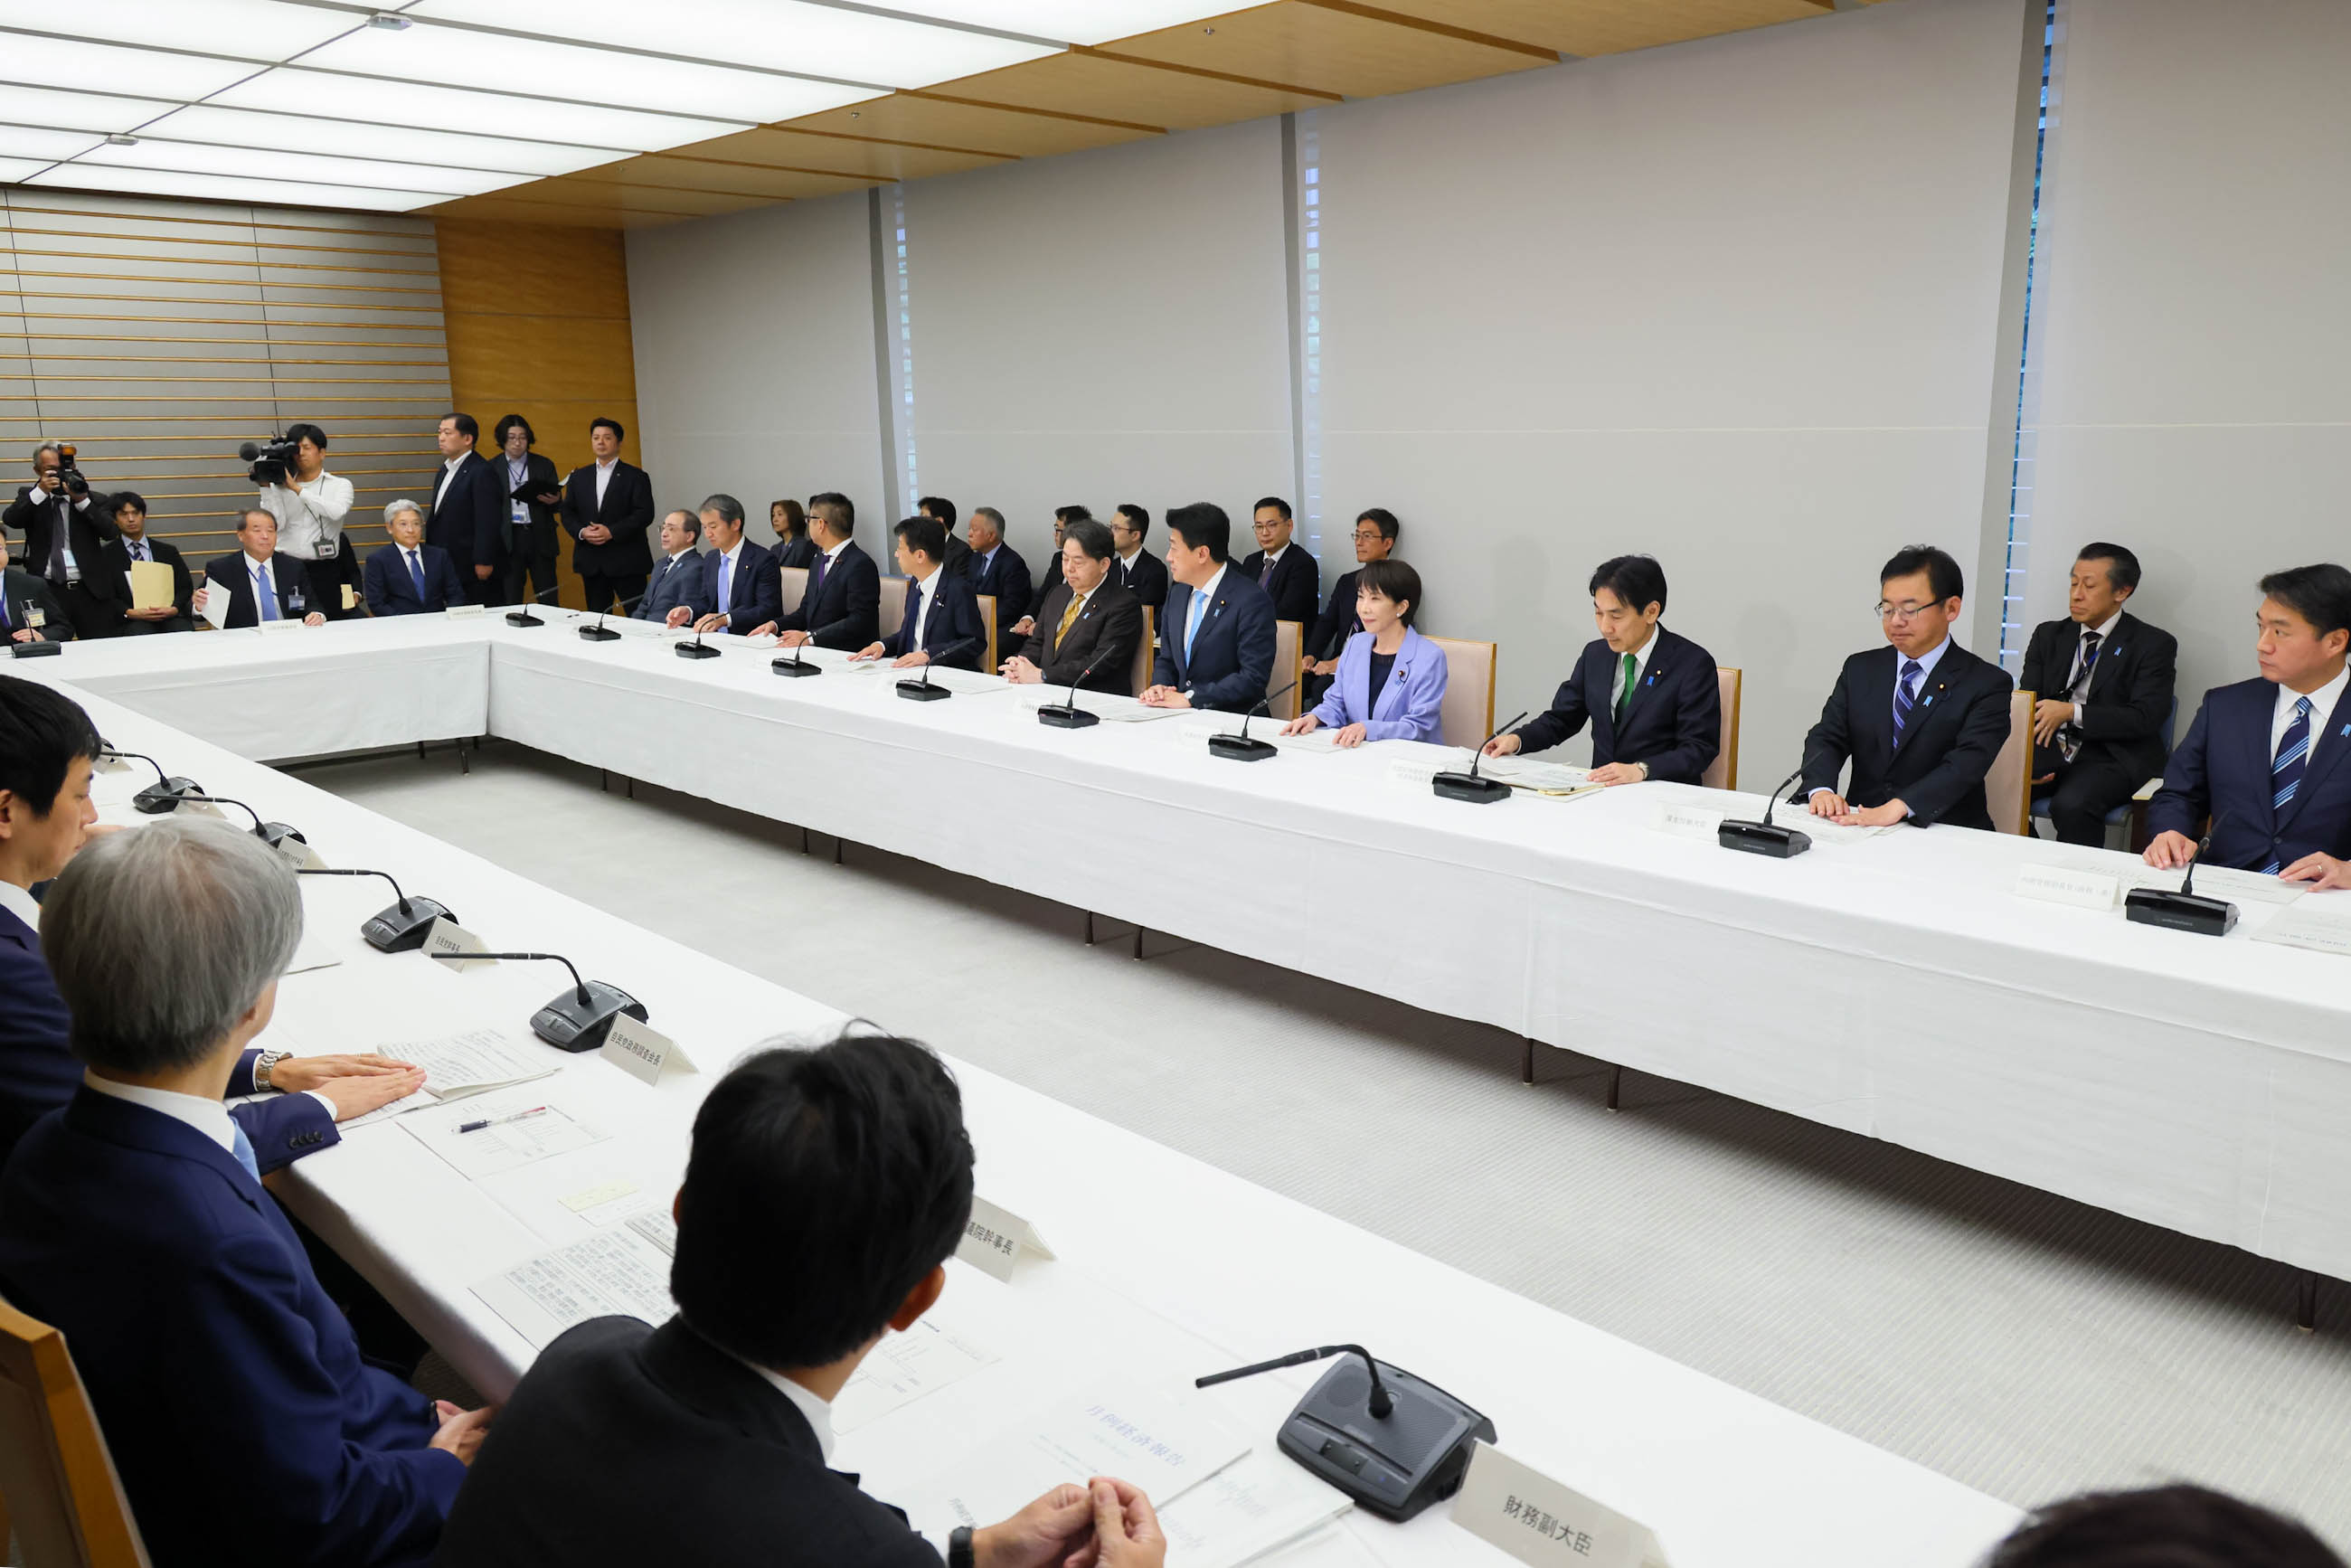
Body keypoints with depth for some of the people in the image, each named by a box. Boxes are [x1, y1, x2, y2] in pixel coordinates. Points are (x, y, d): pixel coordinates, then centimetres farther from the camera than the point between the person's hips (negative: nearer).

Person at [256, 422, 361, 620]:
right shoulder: (279, 486, 10)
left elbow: (337, 511, -13)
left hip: (324, 573, -1)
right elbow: (275, 523, -2)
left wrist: (296, 488, -11)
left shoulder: (340, 485, 9)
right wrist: (265, 486, -7)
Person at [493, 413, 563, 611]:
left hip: (540, 538, 1)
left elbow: (558, 505, 10)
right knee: (510, 602, 0)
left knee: (549, 601, -1)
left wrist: (554, 501, -15)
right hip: (508, 540, -1)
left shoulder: (544, 465, 9)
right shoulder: (492, 468, 6)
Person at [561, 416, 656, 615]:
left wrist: (612, 532, -16)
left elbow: (645, 514, -8)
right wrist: (581, 531, -9)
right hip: (591, 562, 4)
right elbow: (567, 513, 12)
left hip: (626, 561, -4)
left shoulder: (636, 476, 1)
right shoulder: (578, 477, 14)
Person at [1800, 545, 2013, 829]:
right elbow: (1827, 738, 6)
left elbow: (1967, 762, -14)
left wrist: (1898, 807, -30)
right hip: (1860, 826, 3)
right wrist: (1821, 789, -18)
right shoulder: (1859, 670, 14)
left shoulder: (1988, 684, 0)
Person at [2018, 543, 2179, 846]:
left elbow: (2145, 718, -9)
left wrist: (2072, 713, -18)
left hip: (2111, 756, -4)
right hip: (2048, 750, 4)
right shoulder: (2049, 635, 15)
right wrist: (2027, 761, -12)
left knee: (2071, 805, -34)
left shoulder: (2153, 644, 2)